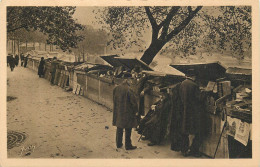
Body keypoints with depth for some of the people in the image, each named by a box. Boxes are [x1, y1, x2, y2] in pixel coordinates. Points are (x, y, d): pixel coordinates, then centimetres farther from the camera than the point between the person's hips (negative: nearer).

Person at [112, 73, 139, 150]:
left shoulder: (116, 88, 0)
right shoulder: (128, 90, -21)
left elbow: (114, 99, 11)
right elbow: (133, 101, -16)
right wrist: (136, 111, -2)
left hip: (118, 111, 6)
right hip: (127, 113, -6)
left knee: (119, 129, 18)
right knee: (128, 130, 6)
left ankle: (119, 144, 28)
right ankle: (128, 145, 15)